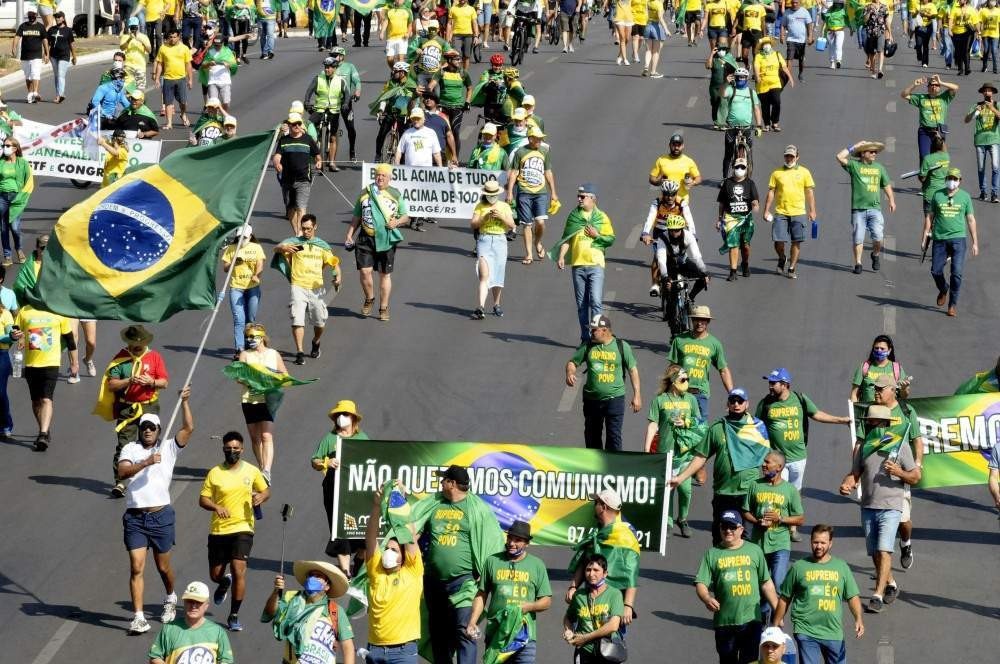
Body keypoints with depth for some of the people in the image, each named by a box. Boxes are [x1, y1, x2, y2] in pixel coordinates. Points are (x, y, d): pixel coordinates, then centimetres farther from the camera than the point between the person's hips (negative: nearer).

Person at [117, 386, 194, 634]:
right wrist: (147, 462, -25)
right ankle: (139, 618, -8)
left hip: (161, 515, 1)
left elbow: (188, 429, -4)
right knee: (136, 567, -7)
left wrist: (184, 402, -10)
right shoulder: (130, 449, 5)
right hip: (135, 517, -1)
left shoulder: (168, 448, 7)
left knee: (163, 566, 12)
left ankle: (170, 598, 42)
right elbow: (122, 472, -13)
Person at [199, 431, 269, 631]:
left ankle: (234, 616, -4)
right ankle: (225, 583, 51)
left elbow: (266, 490, 16)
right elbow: (202, 500, 0)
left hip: (242, 528, -1)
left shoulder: (252, 471, 2)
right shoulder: (214, 473, -1)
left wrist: (261, 496, -8)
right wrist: (216, 507, -20)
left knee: (239, 570, -16)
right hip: (218, 530, 1)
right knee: (215, 575, 12)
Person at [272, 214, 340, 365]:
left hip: (317, 288, 2)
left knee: (320, 322, 9)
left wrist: (338, 276, -15)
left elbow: (333, 262, 6)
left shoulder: (322, 246, 11)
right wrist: (283, 248, -32)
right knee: (297, 320, -13)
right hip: (298, 286, -2)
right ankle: (299, 352, -11)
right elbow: (276, 249, -8)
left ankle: (316, 343, 38)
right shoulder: (295, 242, 5)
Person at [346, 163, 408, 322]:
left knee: (385, 274, 5)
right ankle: (369, 299, 17)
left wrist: (397, 222, -10)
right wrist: (349, 236, 7)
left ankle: (384, 308, 16)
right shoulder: (365, 193, 8)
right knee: (364, 271, -10)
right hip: (366, 238, 0)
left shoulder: (395, 195, 6)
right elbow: (356, 217, 15)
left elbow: (406, 216, 12)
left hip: (386, 239, 0)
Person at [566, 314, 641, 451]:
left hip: (614, 398, -3)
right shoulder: (588, 346, 1)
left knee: (614, 435, -6)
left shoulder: (622, 346, -3)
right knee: (592, 435, 13)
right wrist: (570, 373, -18)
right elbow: (573, 362, 7)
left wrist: (637, 395, -3)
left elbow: (633, 369, 1)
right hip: (591, 398, 3)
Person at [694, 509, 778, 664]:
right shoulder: (713, 554, 4)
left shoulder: (754, 551, 7)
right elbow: (701, 583, -2)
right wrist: (707, 599, -23)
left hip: (751, 618, -1)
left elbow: (766, 583, 12)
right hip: (724, 620, 1)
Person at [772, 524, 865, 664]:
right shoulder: (799, 567, 3)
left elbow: (852, 596, 6)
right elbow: (784, 598, 9)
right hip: (806, 632, -2)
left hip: (834, 632, 2)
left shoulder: (841, 567, 7)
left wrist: (858, 618, -11)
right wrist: (775, 626, 10)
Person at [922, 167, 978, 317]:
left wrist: (975, 242, 6)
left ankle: (953, 304, 2)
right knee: (936, 271, 3)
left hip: (958, 238, -1)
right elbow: (930, 216, 10)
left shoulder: (965, 197, 5)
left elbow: (971, 220, 8)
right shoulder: (937, 195, 6)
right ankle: (943, 290, 35)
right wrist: (925, 235, 3)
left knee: (957, 273, -9)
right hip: (939, 239, 1)